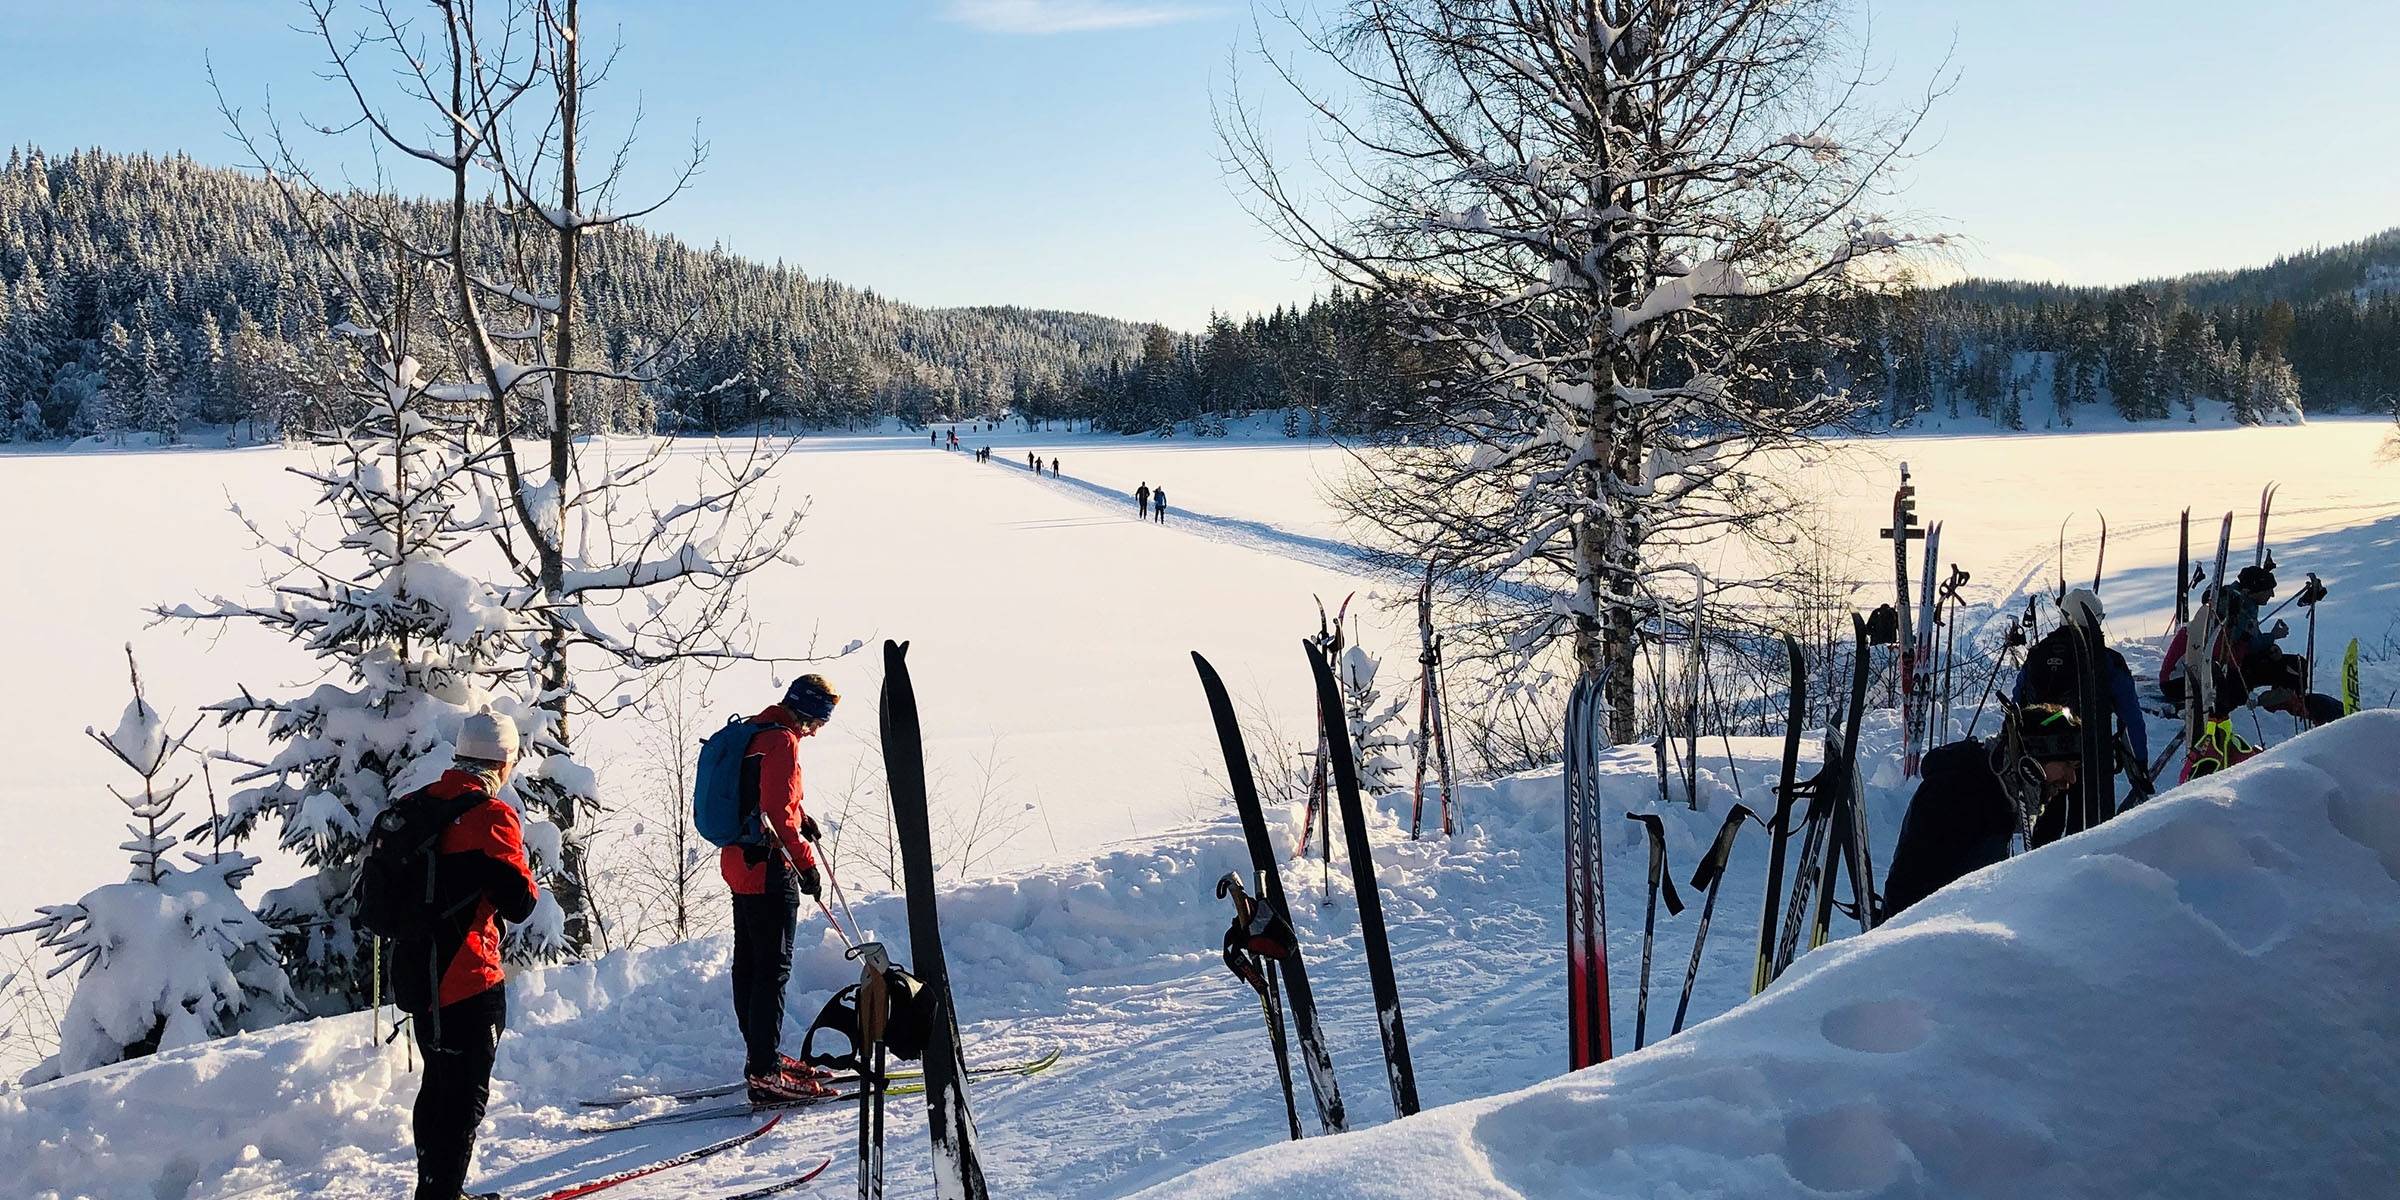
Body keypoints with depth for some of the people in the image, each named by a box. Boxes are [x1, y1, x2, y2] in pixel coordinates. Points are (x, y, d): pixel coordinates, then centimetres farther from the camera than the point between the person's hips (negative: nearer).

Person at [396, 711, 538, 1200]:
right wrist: (525, 879, 4)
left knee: (438, 1086, 22)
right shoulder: (491, 816, -17)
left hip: (415, 972, 8)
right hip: (468, 980, -8)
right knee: (465, 1099, 1)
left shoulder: (411, 806, 6)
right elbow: (519, 903, -17)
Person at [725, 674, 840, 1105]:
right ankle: (765, 1073, -6)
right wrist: (806, 863, -17)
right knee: (773, 969, -7)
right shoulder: (782, 742, -17)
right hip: (768, 871, -11)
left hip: (740, 864, 11)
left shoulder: (754, 731, 14)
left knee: (748, 964, 16)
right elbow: (776, 816, -23)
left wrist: (798, 815, 17)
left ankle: (760, 1056, 27)